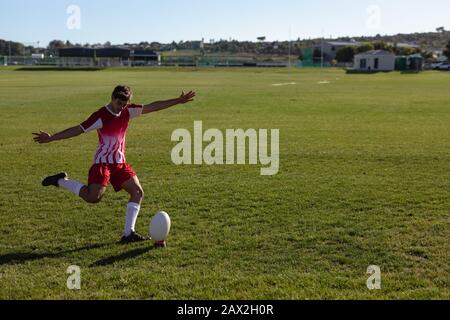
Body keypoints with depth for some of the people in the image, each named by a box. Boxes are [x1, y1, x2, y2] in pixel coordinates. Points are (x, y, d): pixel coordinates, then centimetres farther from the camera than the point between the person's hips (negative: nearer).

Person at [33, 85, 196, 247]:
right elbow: (78, 129, -14)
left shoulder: (127, 111, 4)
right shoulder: (101, 116, -13)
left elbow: (152, 107, 6)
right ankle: (61, 181, 2)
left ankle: (128, 233, 1)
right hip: (102, 162, -7)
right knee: (93, 197, -21)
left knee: (138, 192, -2)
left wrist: (178, 101, 5)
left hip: (120, 162, 7)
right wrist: (51, 138, -20)